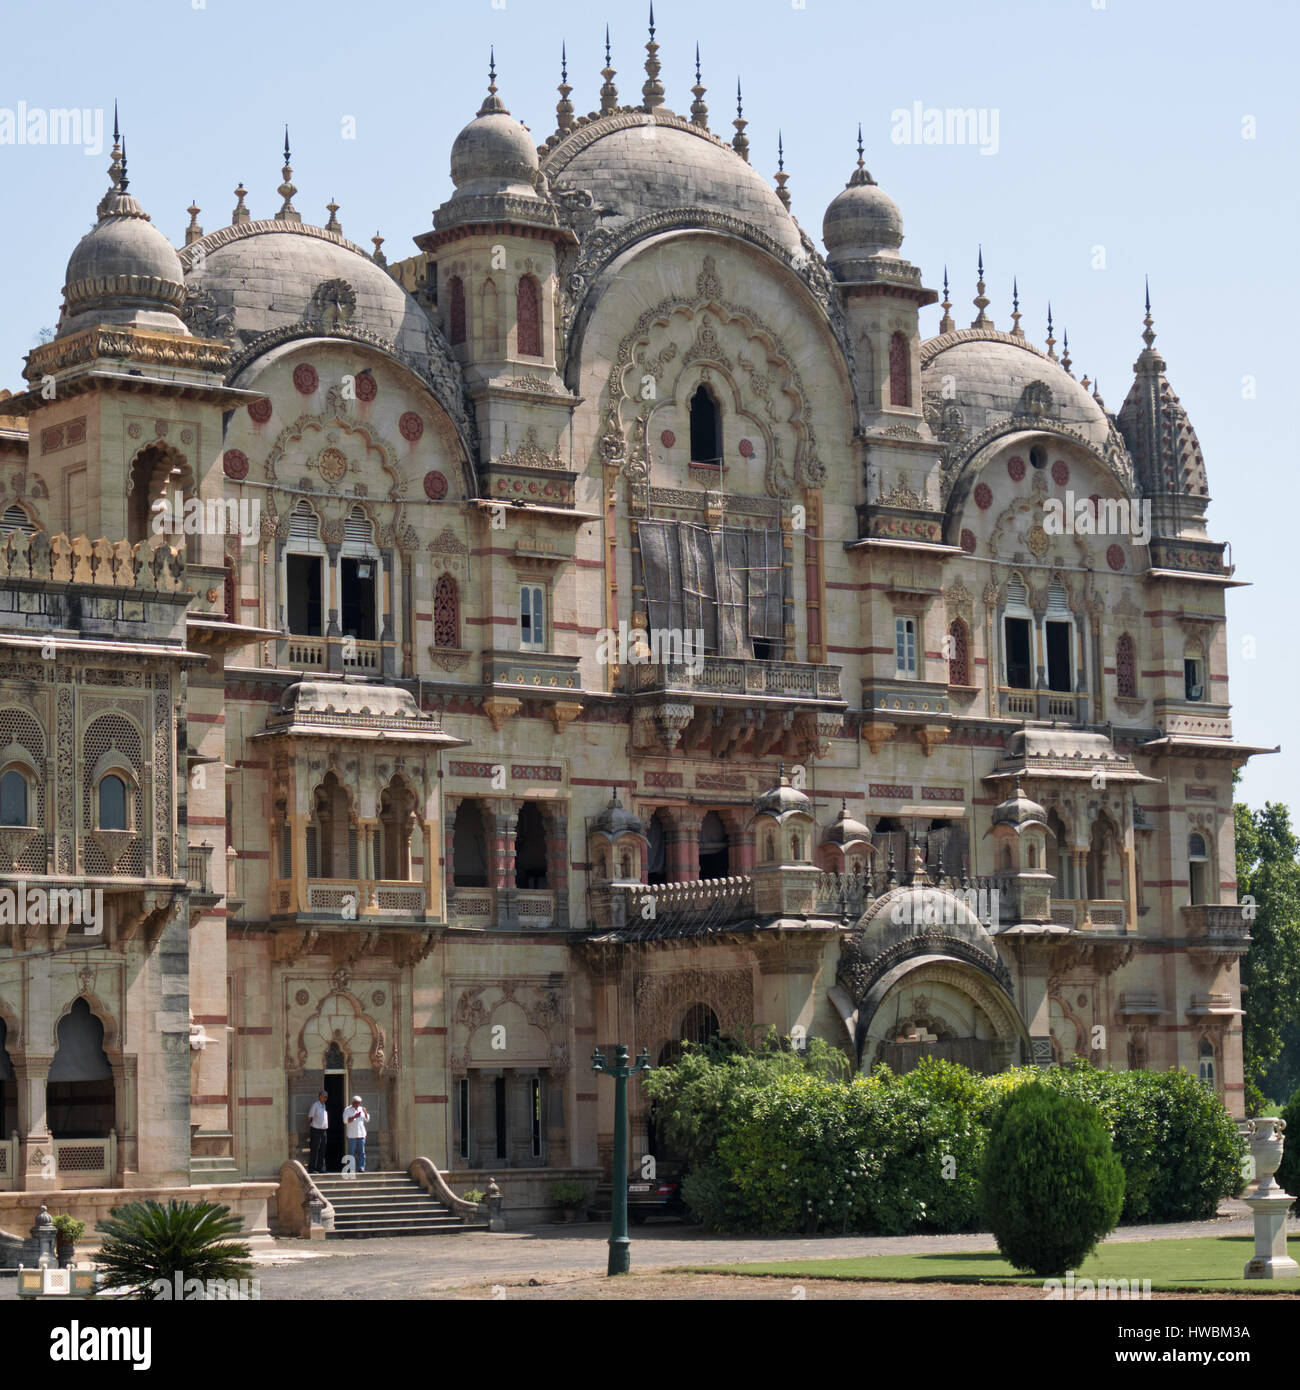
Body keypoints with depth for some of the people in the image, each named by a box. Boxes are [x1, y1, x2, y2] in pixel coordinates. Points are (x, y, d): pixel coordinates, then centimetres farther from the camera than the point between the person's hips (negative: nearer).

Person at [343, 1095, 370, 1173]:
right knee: (351, 1153, -4)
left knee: (361, 1152, 1)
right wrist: (354, 1117, -19)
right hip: (352, 1135, -5)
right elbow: (345, 1120, -11)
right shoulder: (348, 1110, 0)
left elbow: (367, 1119, 16)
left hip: (361, 1134, 5)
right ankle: (351, 1169, -2)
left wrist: (365, 1112, -2)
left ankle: (361, 1168, 3)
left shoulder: (361, 1109, 15)